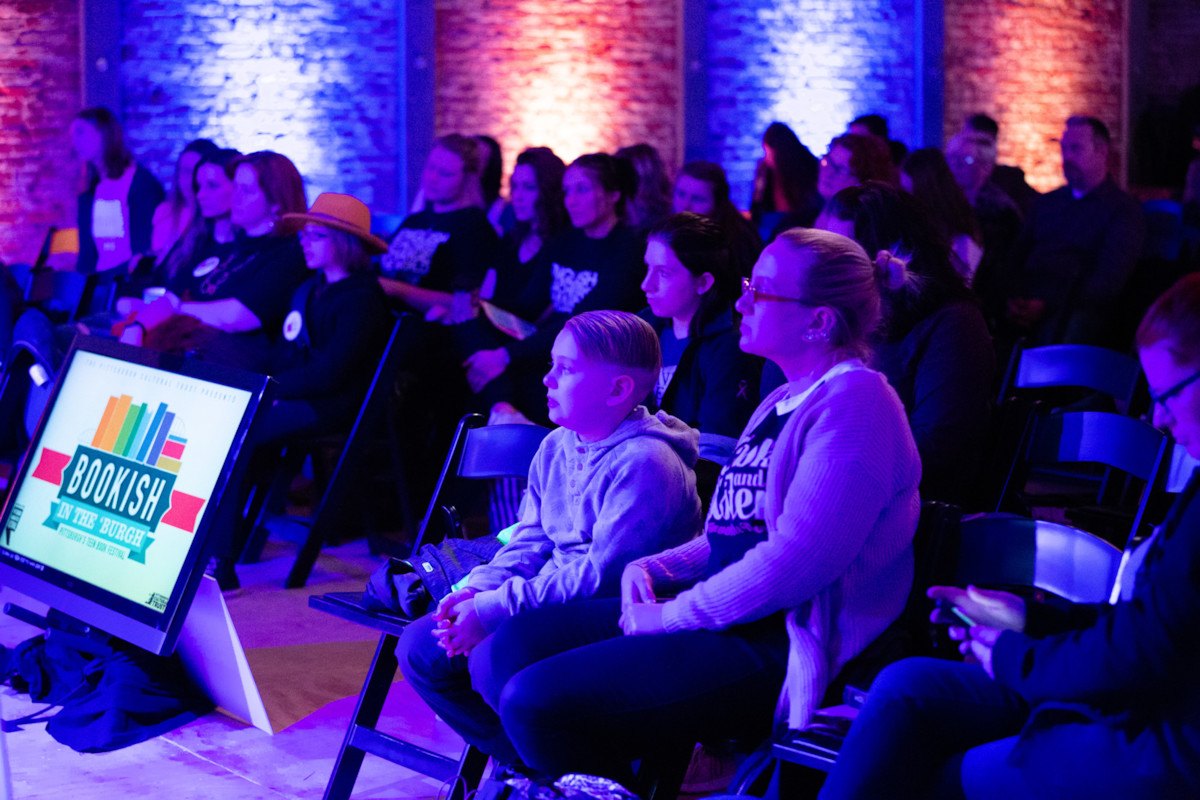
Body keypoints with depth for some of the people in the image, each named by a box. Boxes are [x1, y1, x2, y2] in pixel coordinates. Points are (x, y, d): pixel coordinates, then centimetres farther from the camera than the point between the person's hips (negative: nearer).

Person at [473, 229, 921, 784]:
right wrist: (652, 568, 6)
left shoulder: (855, 401, -14)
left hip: (779, 651, -10)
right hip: (729, 620, 10)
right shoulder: (783, 403, 19)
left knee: (534, 698, -20)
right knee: (513, 645, 3)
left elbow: (799, 558, -24)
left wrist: (671, 615, -16)